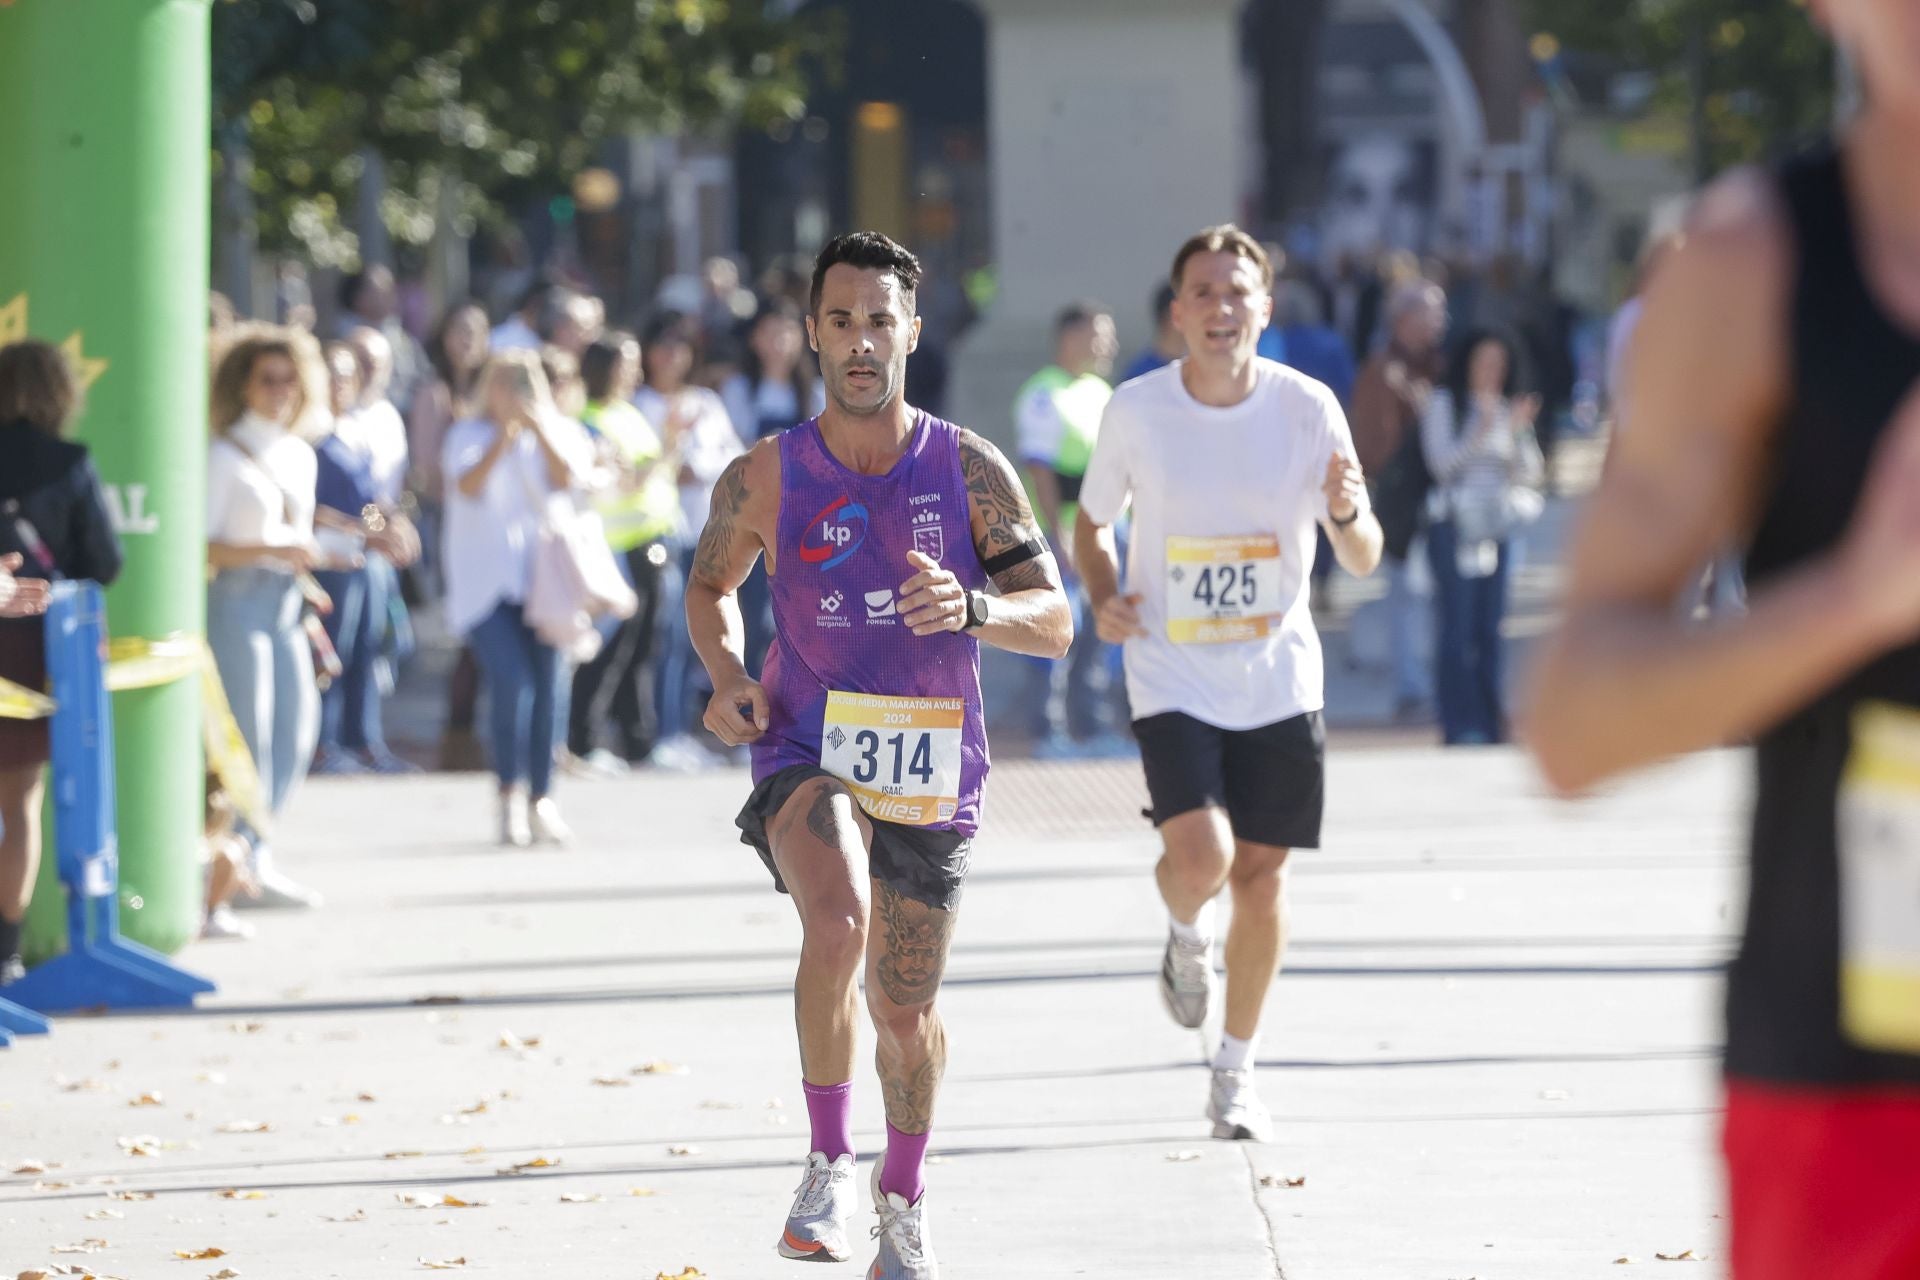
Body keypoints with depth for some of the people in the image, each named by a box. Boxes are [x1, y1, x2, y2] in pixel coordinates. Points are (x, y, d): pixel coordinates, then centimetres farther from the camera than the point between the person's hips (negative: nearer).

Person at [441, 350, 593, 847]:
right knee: (510, 680, -17)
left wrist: (538, 431, -15)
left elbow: (568, 481, -7)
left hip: (542, 578, 2)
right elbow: (468, 486, -10)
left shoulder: (559, 435, 11)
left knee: (546, 685, -4)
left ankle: (541, 801, 4)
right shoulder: (469, 436, 8)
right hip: (486, 579, -2)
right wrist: (503, 438, -19)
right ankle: (510, 795, -5)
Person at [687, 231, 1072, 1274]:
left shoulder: (969, 470, -4)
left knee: (905, 1010, 13)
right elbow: (710, 584, 16)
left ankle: (904, 1196, 41)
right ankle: (830, 1161, -14)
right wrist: (726, 675, -4)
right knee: (838, 923, -32)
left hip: (932, 771, 2)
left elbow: (1054, 624, -5)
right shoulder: (766, 477, -3)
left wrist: (970, 608, -27)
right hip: (808, 752, -2)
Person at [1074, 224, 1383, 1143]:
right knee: (1200, 858, -19)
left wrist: (1348, 517, -24)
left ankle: (1236, 1071, 21)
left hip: (1278, 679, 1)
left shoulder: (1307, 409, -5)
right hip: (1173, 677, -1)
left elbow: (1363, 562, -1)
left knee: (1260, 874, 4)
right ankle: (1187, 934, 18)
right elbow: (1093, 523, 11)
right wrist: (1103, 598, -9)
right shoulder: (1136, 411, -6)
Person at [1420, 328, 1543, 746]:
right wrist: (1480, 431, -17)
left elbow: (1530, 474, 9)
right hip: (1454, 527, -5)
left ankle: (1491, 725, 12)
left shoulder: (1510, 409, 14)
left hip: (1496, 529, 5)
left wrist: (1518, 431, -7)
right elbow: (1442, 463, -7)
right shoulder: (1444, 404, 2)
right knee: (1456, 628, -9)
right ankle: (1461, 726, -8)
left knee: (1491, 631, 7)